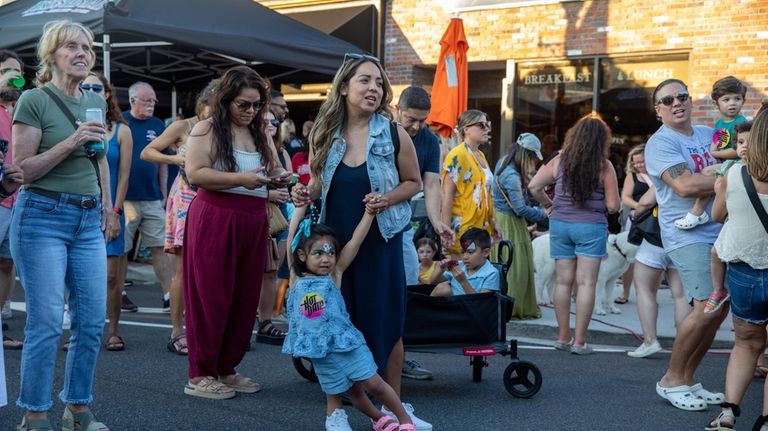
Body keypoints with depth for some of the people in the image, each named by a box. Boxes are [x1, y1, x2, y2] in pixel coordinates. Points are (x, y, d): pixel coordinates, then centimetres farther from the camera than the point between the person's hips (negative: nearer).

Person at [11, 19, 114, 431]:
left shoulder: (96, 102, 12)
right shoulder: (34, 100, -7)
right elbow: (23, 170, -10)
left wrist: (108, 207, 20)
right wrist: (72, 141, -18)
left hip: (88, 219, 6)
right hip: (42, 216, -6)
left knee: (92, 320, 5)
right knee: (46, 323, -5)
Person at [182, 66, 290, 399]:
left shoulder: (259, 134, 18)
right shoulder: (207, 129, -2)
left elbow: (271, 173, 24)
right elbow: (194, 173, -14)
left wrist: (278, 178, 1)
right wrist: (241, 179, -20)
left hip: (253, 222, 6)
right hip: (215, 219, -6)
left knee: (245, 299, 6)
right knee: (211, 298, -3)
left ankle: (226, 368, 18)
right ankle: (200, 375, 5)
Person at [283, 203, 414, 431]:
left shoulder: (334, 275, -1)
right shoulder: (296, 277, 1)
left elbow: (355, 242, -6)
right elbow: (293, 234, 0)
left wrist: (369, 212, -9)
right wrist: (302, 205, 2)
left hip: (345, 341, -1)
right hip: (319, 349, 1)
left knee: (373, 383, -1)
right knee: (352, 390, 9)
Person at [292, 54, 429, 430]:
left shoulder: (394, 135, -6)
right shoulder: (323, 135, 0)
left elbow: (412, 183, 2)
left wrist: (387, 199, -16)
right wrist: (305, 194, -10)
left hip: (379, 242, -2)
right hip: (333, 243, 2)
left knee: (385, 322, 4)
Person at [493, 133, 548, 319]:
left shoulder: (504, 162, 4)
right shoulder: (512, 176, -25)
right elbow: (521, 209, -21)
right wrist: (543, 213, -9)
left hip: (502, 217, 10)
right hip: (509, 223, -10)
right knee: (516, 266, -1)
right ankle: (512, 308, 8)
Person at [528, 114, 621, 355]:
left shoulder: (560, 161, 1)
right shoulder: (604, 167, -8)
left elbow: (534, 186, 0)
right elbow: (613, 206, -7)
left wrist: (549, 205, 14)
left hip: (560, 224, 4)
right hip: (591, 227, -3)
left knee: (563, 281, 10)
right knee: (586, 283, 1)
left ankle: (563, 337, 17)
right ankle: (579, 341, 2)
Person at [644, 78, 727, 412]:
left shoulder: (709, 134, 15)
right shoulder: (660, 143, -8)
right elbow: (685, 185, -21)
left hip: (721, 231, 8)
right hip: (689, 236, -8)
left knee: (720, 309, 7)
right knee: (707, 308, -16)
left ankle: (687, 380, 18)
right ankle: (671, 381, 0)